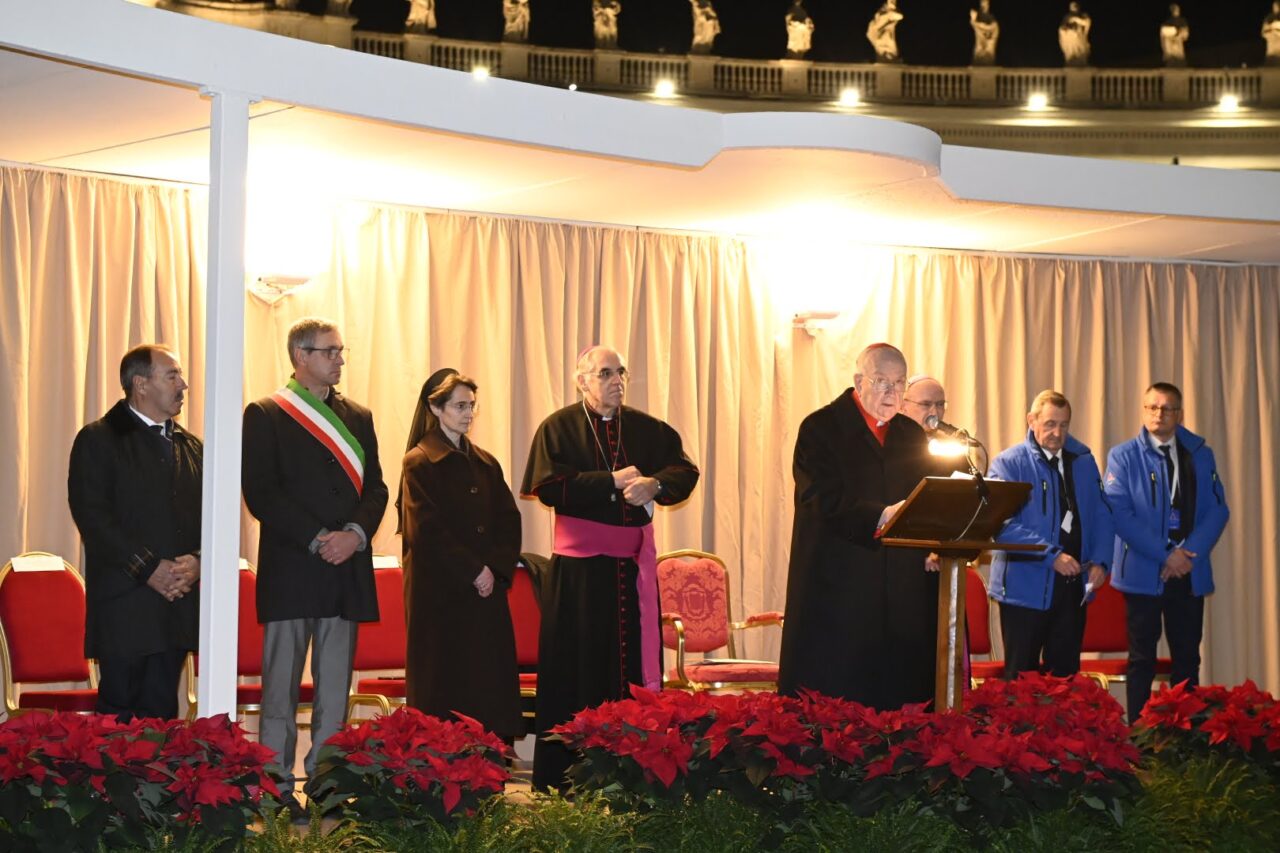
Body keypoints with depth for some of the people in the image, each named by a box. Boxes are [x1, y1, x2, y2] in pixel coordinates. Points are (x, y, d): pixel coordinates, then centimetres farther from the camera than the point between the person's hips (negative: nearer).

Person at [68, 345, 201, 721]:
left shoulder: (191, 447, 17)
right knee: (119, 711, -3)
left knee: (161, 712, 6)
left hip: (178, 601, 5)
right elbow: (92, 515, -10)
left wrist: (197, 561, -7)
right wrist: (148, 568, -16)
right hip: (124, 604, -5)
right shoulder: (98, 440, -1)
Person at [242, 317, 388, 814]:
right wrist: (317, 540, -14)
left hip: (347, 569, 5)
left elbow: (375, 489, 12)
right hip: (290, 569, -5)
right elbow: (260, 492, -7)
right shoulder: (266, 415, 1)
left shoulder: (357, 417, 17)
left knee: (336, 689, 6)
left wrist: (355, 534, -8)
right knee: (281, 686, -1)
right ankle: (277, 788, 4)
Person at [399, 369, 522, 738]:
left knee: (491, 684, 2)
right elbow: (426, 529, -12)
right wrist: (473, 570, -13)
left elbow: (509, 521, 9)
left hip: (487, 587, 6)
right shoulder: (420, 462, -3)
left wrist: (496, 568, -7)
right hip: (440, 591, -6)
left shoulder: (486, 464, 15)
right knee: (444, 684, -4)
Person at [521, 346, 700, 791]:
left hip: (633, 564, 4)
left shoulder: (647, 429, 12)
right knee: (578, 666, -2)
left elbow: (685, 470, 5)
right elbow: (547, 485, -12)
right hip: (579, 566, -4)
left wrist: (654, 485, -16)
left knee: (635, 661, 4)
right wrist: (611, 483, -14)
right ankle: (567, 778, 3)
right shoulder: (559, 428, 1)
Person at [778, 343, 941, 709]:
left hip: (902, 595, 5)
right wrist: (881, 515, -25)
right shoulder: (821, 428, 0)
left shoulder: (912, 435, 17)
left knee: (893, 700, 1)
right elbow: (824, 500, -12)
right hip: (838, 591, -5)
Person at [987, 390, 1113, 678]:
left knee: (1066, 675, 10)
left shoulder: (1083, 460, 11)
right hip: (1026, 586, -5)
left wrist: (1100, 561, -3)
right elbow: (1004, 523, -15)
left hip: (1073, 586, 5)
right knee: (1022, 679, 2)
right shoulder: (1009, 463, -6)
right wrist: (1052, 556, -21)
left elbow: (1102, 516, 13)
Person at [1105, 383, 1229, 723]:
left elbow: (1217, 510, 3)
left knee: (1187, 659, 7)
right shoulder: (1123, 456, 0)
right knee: (1142, 660, 3)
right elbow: (1119, 513, -10)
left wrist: (1190, 553, -12)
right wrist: (1164, 555, -15)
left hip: (1190, 573, 3)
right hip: (1143, 574, -3)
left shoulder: (1201, 455, 9)